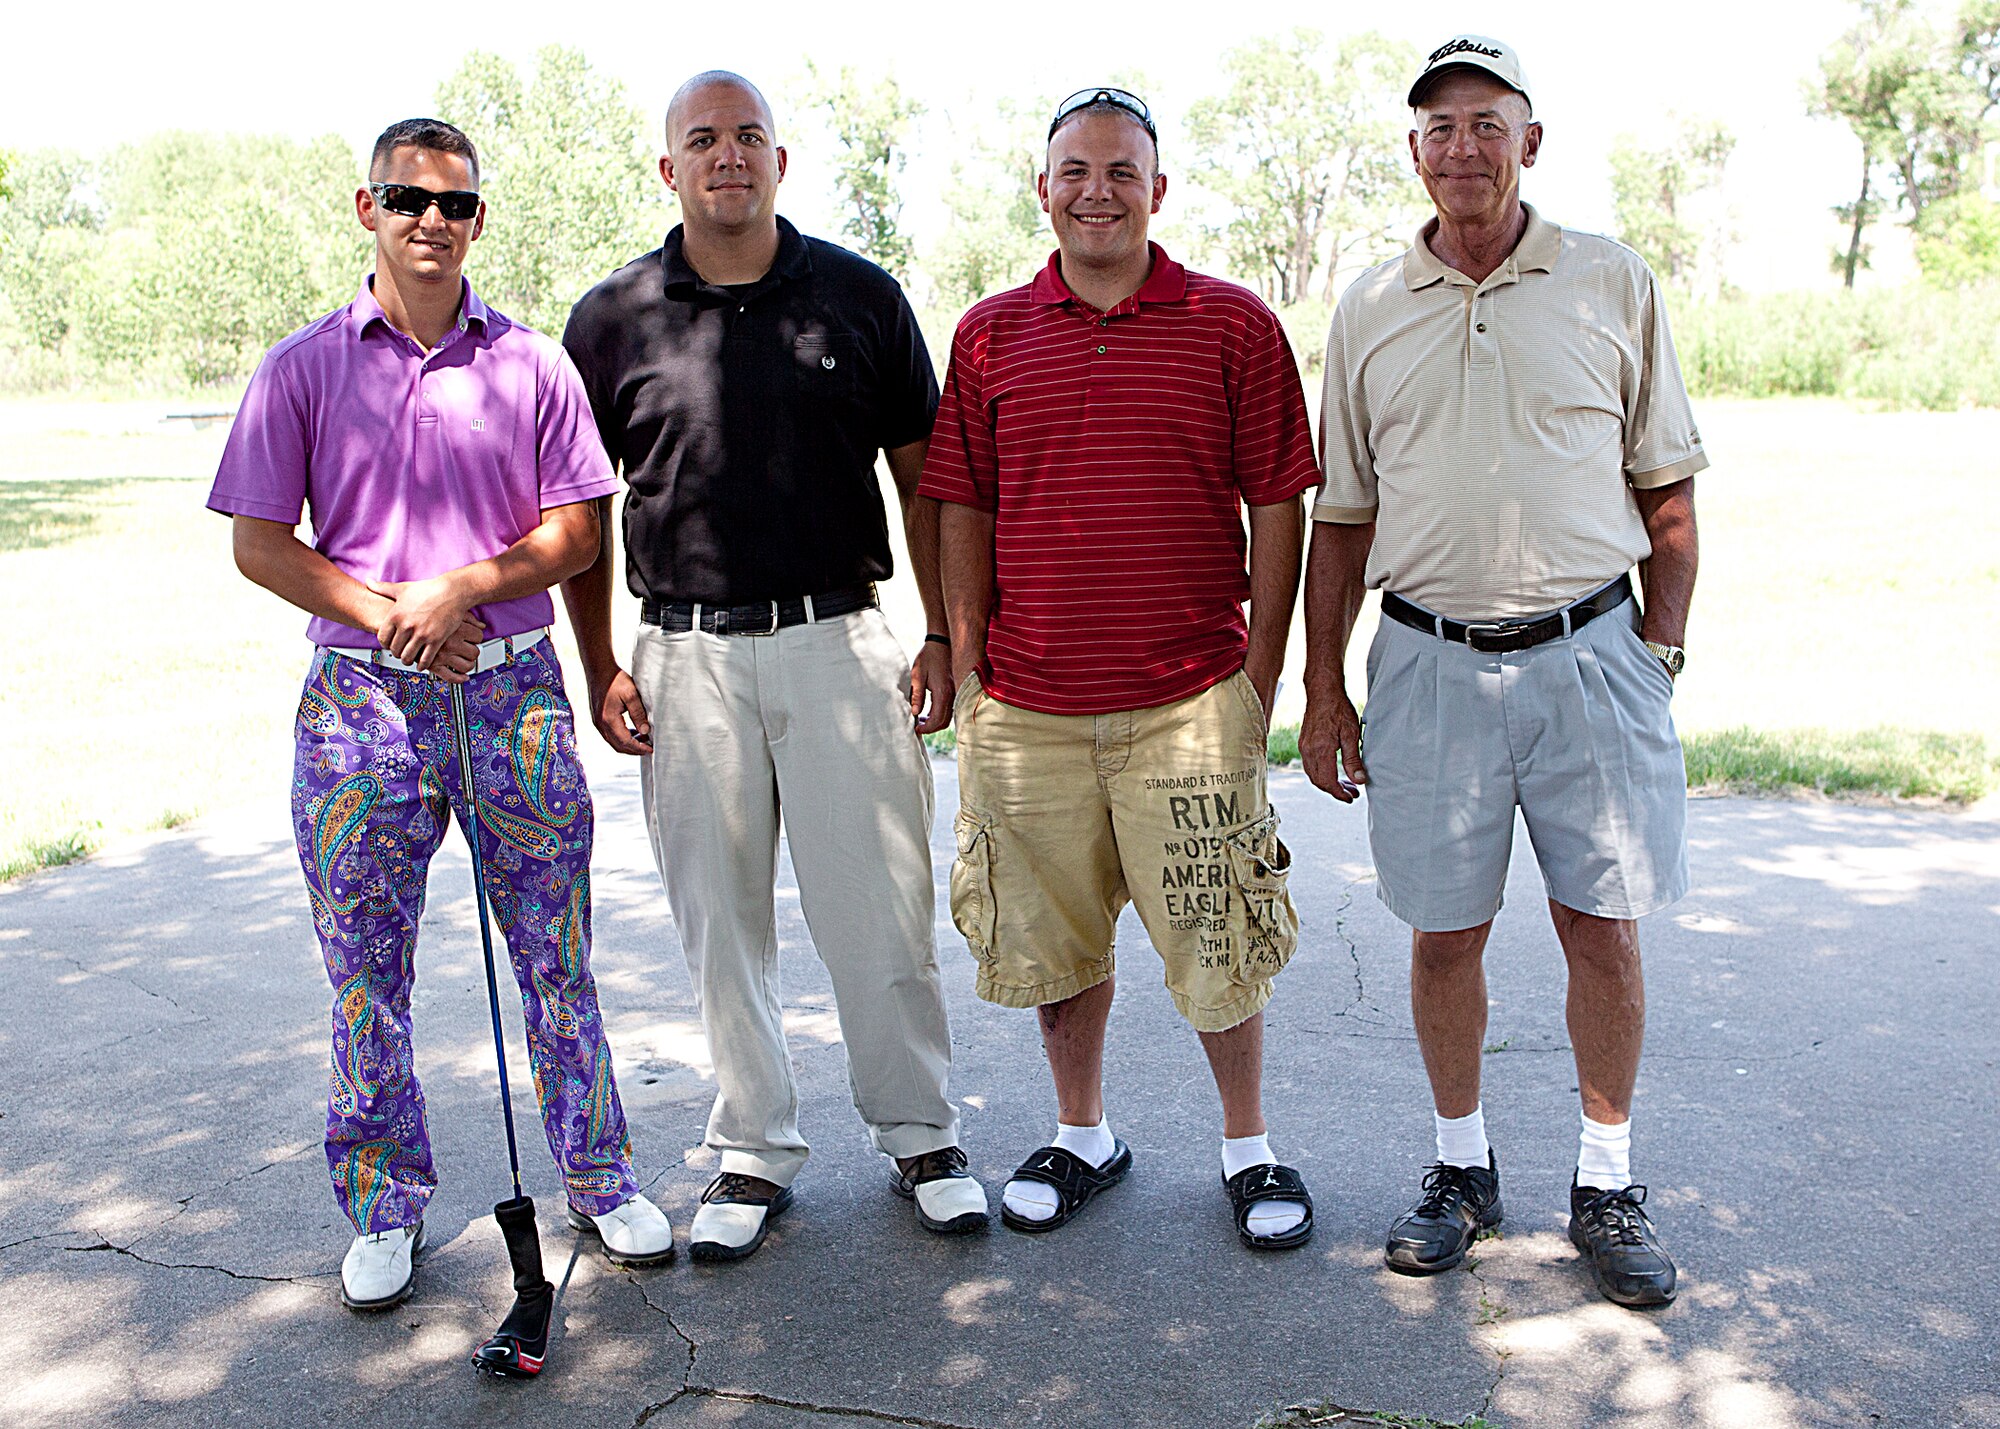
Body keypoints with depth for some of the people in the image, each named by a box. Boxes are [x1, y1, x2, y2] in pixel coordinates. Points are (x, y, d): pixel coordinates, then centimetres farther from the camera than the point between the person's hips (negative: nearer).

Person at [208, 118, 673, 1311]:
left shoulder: (532, 363, 6)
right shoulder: (304, 368, 5)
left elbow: (576, 530, 3)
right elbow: (258, 542, 3)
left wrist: (463, 588, -13)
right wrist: (388, 615, -10)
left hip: (515, 685, 0)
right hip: (361, 693, 0)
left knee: (558, 954, 6)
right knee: (367, 966, 8)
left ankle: (602, 1178, 22)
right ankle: (385, 1207, 24)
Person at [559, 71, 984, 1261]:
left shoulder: (861, 297, 4)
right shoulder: (613, 319, 5)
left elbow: (924, 481, 8)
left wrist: (946, 635, 2)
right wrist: (601, 668, 4)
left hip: (841, 642, -1)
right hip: (688, 657, 1)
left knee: (882, 907, 3)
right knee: (721, 919, 9)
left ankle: (921, 1131, 23)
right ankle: (755, 1149, 25)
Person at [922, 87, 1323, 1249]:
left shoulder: (1235, 326, 0)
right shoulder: (990, 336, 7)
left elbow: (1278, 510, 1)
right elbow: (965, 515, 9)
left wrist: (1260, 681, -2)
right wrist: (970, 674, 4)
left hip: (1191, 703, -2)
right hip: (1027, 706, 3)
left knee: (1219, 940, 6)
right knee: (1054, 933, 14)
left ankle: (1251, 1146, 28)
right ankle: (1083, 1136, 35)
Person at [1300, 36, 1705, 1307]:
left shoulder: (1616, 287, 4)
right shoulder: (1369, 310, 8)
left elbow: (1669, 493, 8)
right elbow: (1343, 516, 10)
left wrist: (1660, 648, 1)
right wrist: (1322, 688, 7)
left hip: (1590, 653, -1)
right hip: (1431, 662, 1)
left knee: (1604, 926, 4)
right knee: (1444, 932, 7)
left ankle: (1608, 1186, 22)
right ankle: (1464, 1168, 26)